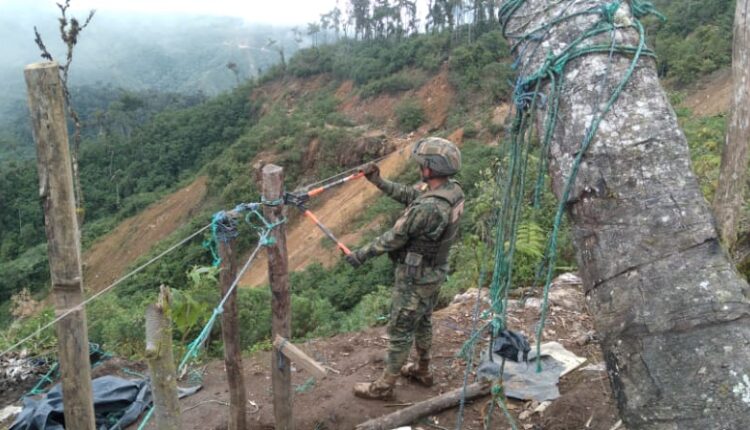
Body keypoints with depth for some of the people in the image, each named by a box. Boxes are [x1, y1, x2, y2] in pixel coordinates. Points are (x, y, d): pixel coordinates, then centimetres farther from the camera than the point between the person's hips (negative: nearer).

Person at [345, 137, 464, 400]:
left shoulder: (428, 208, -35)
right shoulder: (453, 191, -7)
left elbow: (395, 238, -23)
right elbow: (409, 195, 7)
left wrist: (362, 255, -10)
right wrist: (379, 182, 5)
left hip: (415, 278, -9)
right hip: (435, 271, 9)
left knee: (400, 331, 8)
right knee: (422, 322, 27)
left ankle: (384, 386, 24)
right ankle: (423, 371, 45)